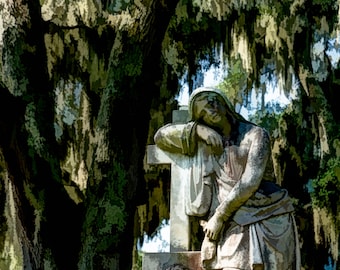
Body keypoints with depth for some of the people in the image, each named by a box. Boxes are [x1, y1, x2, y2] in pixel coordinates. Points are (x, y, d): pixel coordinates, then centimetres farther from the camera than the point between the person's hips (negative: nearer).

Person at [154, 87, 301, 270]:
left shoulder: (256, 135, -1)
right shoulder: (203, 142, 13)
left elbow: (250, 182, -11)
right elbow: (161, 136, 11)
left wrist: (219, 217, -10)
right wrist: (198, 129, -4)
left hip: (267, 221, -2)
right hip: (235, 228, 2)